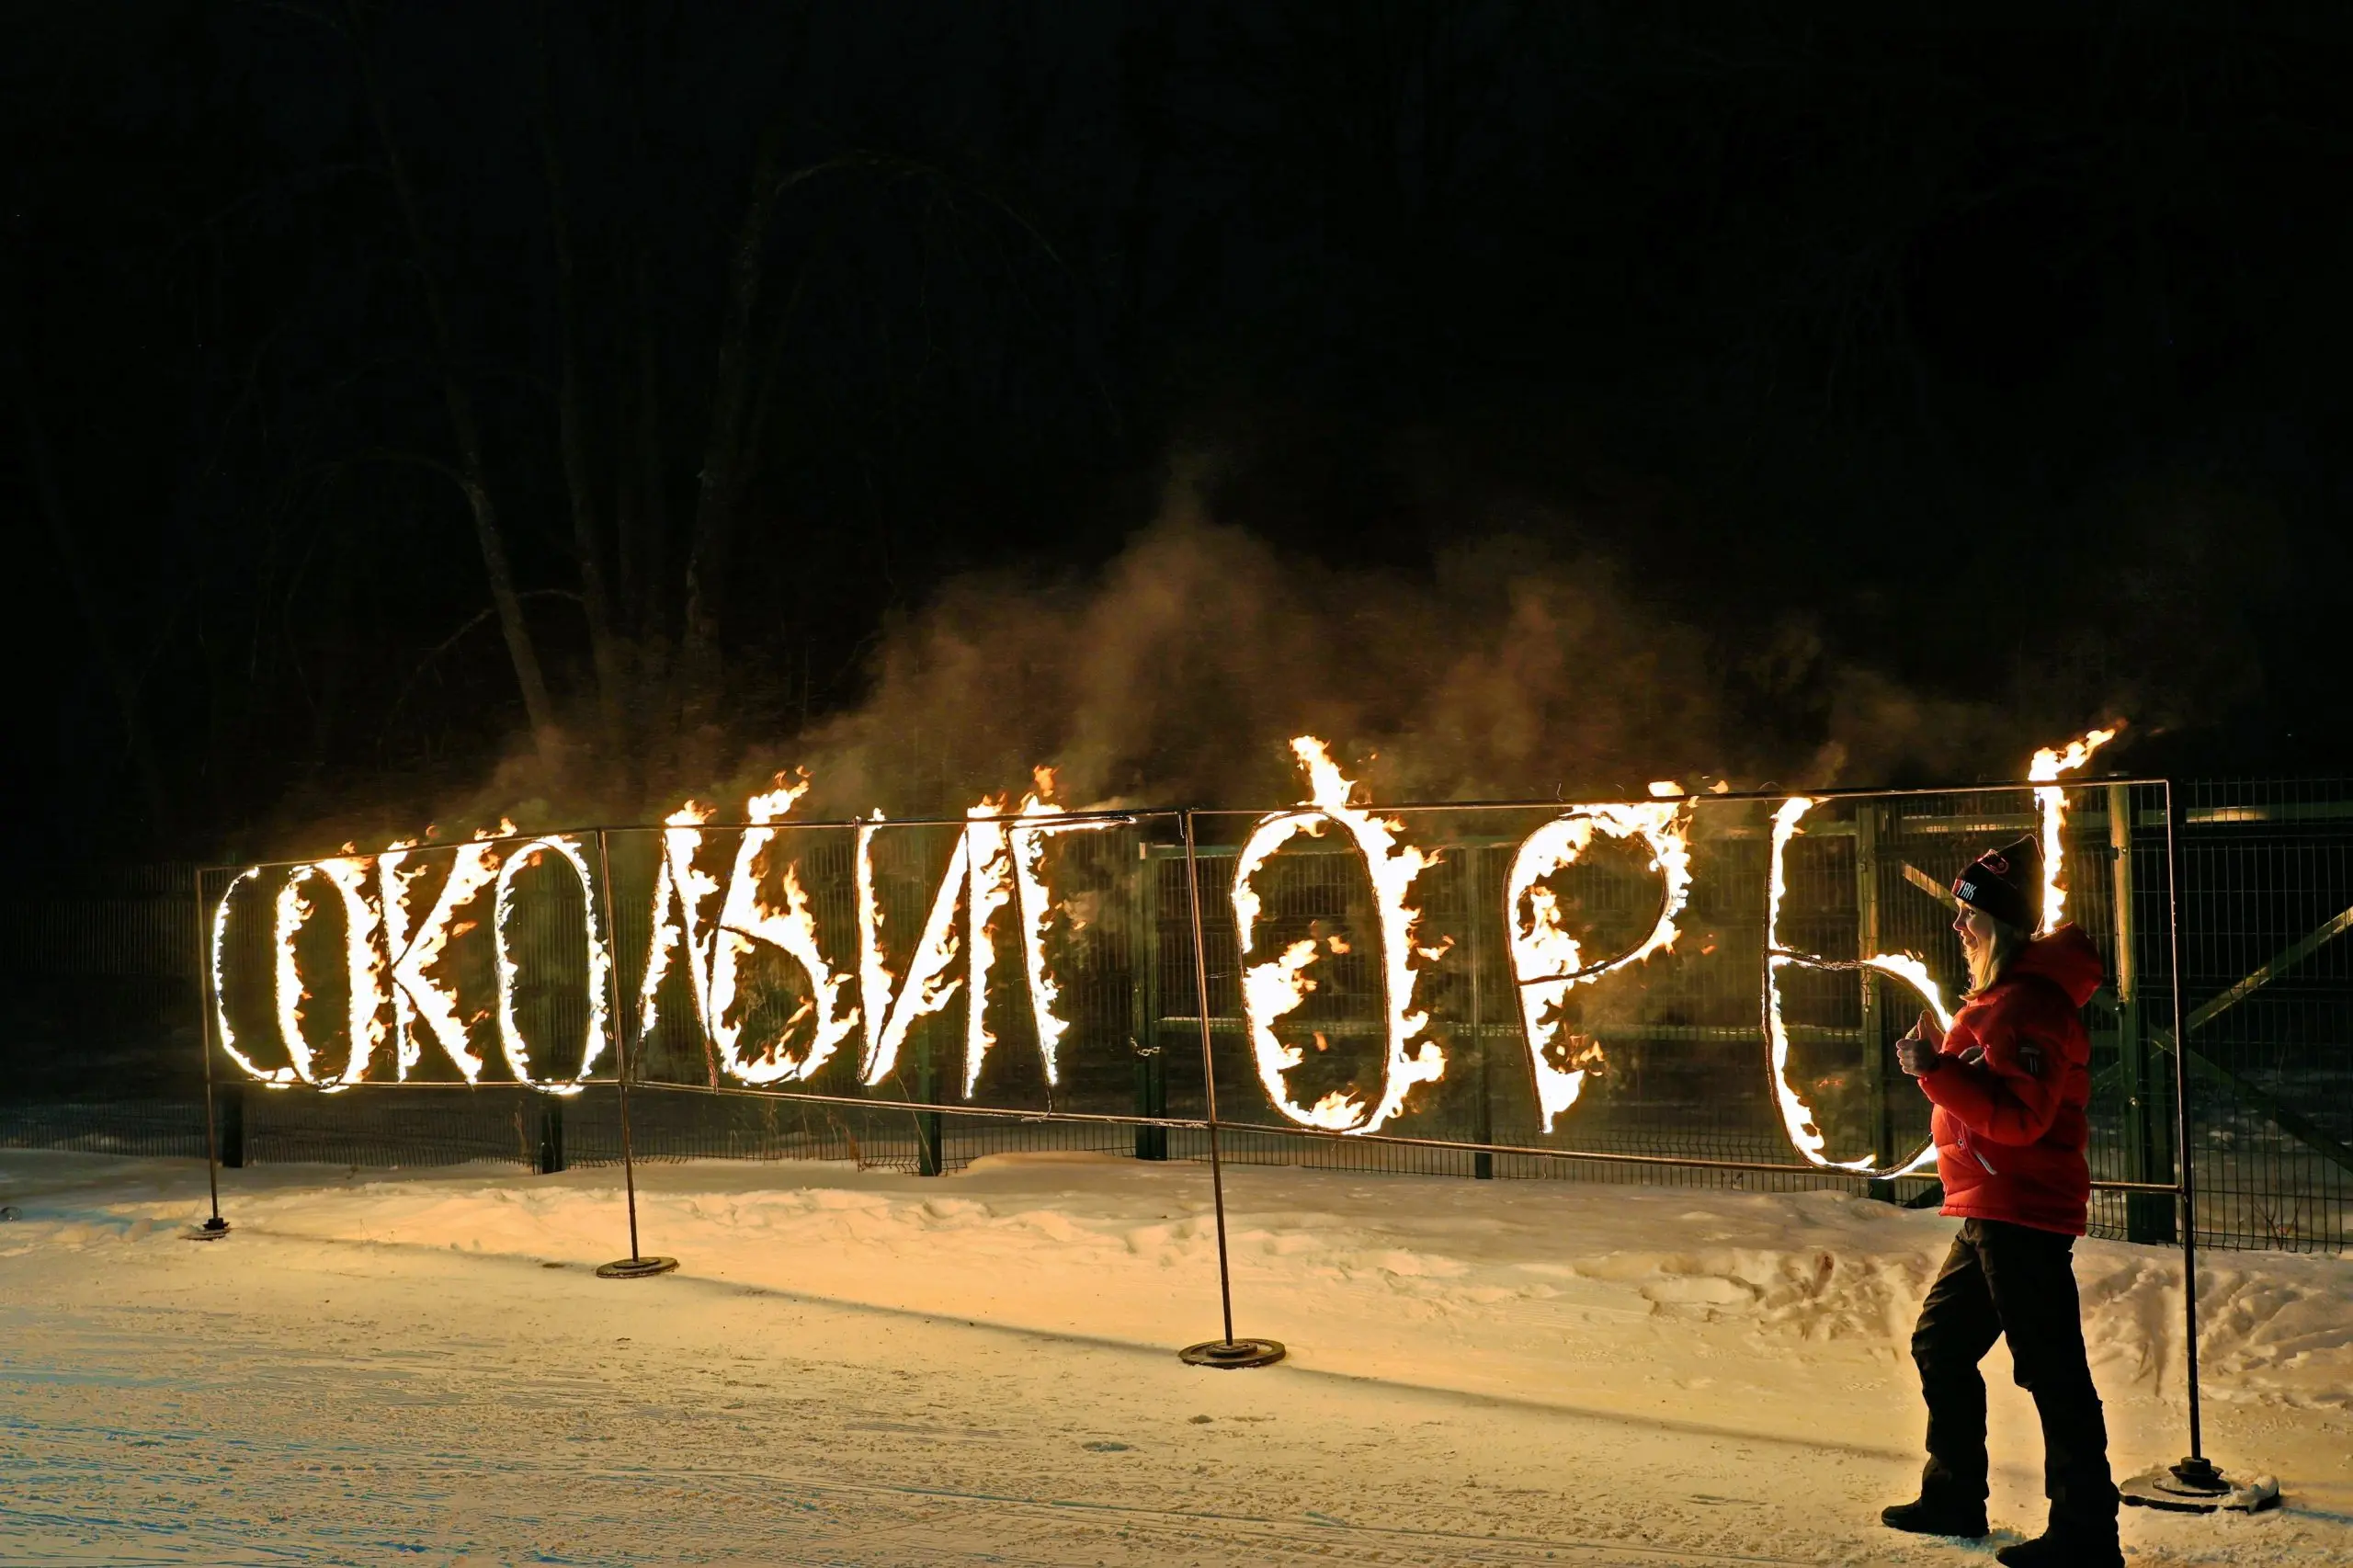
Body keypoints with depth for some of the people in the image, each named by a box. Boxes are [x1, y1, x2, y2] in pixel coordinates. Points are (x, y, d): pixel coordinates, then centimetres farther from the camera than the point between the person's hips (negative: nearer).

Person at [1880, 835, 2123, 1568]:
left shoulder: (2030, 1003, -17)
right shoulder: (1999, 993, 16)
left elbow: (2019, 1114, -25)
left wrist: (1935, 1068, -25)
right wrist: (1938, 1061, 10)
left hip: (2021, 1215, -11)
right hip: (1991, 1213, 11)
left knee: (2051, 1369, -8)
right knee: (1941, 1341, 20)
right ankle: (1954, 1498, 31)